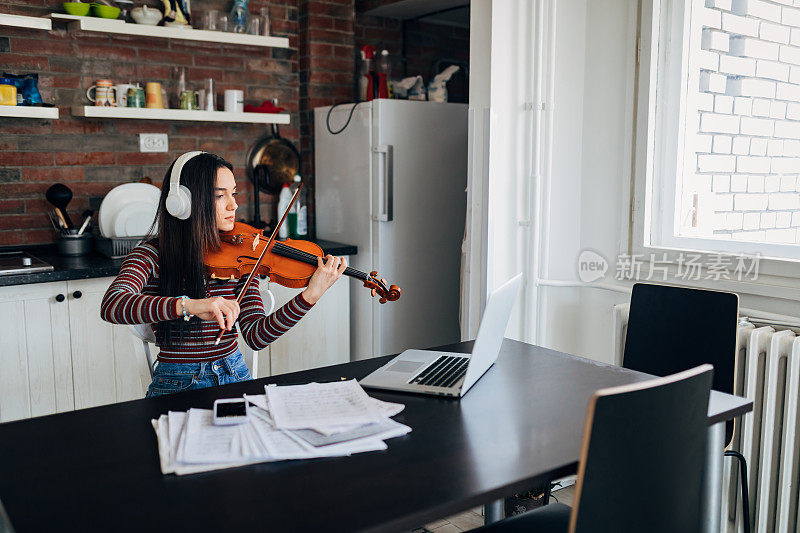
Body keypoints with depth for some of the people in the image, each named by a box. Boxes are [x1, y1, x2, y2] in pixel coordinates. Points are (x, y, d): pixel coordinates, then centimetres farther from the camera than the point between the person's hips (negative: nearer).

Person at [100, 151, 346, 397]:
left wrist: (310, 296, -21)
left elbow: (256, 337, -7)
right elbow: (111, 306, -28)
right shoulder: (152, 255, -8)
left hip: (235, 375, 3)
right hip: (177, 385, -2)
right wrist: (188, 305, -42)